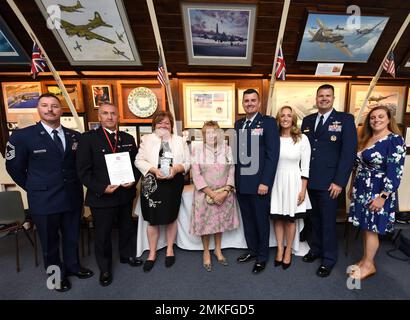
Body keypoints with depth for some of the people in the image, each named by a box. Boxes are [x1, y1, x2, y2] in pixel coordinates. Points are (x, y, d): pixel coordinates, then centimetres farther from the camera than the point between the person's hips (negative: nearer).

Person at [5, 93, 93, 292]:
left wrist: (74, 185, 7)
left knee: (72, 237, 20)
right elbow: (14, 167, 0)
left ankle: (72, 266, 44)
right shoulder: (22, 136, -8)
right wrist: (35, 189, 2)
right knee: (50, 241, 16)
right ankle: (57, 275, 39)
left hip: (73, 197, 3)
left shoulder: (75, 136, 0)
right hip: (44, 199, -3)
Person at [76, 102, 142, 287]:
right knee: (102, 235, 13)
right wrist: (102, 188, -20)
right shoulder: (88, 138, -7)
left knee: (127, 228, 21)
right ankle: (105, 269, 36)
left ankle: (127, 255, 47)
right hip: (101, 197, -3)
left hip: (126, 194, 4)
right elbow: (83, 170, -11)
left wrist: (133, 180, -11)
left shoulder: (128, 138, 5)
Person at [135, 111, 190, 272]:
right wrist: (154, 170, -17)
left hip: (173, 184, 1)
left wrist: (176, 169, -17)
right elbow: (139, 160, -2)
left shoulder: (180, 141, 7)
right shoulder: (146, 139, 5)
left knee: (171, 218, 13)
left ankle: (170, 249, 34)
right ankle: (152, 253, 29)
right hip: (152, 184, 0)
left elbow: (187, 162, 3)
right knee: (153, 220, 8)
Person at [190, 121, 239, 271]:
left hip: (224, 194, 2)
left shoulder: (226, 149, 1)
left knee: (221, 221, 14)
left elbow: (232, 172, 0)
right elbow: (196, 175, -11)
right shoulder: (197, 150, -6)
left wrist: (225, 191, -12)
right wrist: (212, 194, -14)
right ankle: (206, 252, 31)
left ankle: (218, 250, 37)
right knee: (205, 222, 8)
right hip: (204, 194, -2)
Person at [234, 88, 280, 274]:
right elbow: (235, 151, 11)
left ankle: (262, 257, 31)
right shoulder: (239, 124, 12)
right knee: (247, 220, 17)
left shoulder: (268, 122, -5)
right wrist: (234, 178, 6)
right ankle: (252, 250, 38)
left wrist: (265, 182, -16)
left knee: (261, 221, 11)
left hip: (259, 183, -5)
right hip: (241, 183, 5)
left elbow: (273, 154, -11)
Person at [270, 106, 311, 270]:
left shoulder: (302, 138, -4)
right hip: (275, 182, 2)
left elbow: (305, 166, -3)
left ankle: (288, 251, 31)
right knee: (277, 218, 10)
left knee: (290, 219, 12)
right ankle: (280, 249, 29)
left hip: (293, 182, -1)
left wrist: (303, 190, -6)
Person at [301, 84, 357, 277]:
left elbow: (349, 152, -8)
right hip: (309, 180, 4)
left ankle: (329, 258, 26)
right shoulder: (307, 120, 10)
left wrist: (339, 181, -13)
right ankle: (315, 249, 36)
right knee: (314, 218, 16)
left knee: (328, 221, 7)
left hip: (329, 182, -4)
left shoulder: (345, 119, -2)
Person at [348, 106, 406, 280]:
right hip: (362, 191, 7)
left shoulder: (395, 140, -12)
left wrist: (382, 197, -20)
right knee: (365, 228, 15)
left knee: (371, 229, 4)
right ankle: (365, 259, 29)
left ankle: (368, 265, 21)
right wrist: (352, 187, 16)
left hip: (378, 193, -6)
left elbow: (394, 173, -17)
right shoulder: (366, 139, 10)